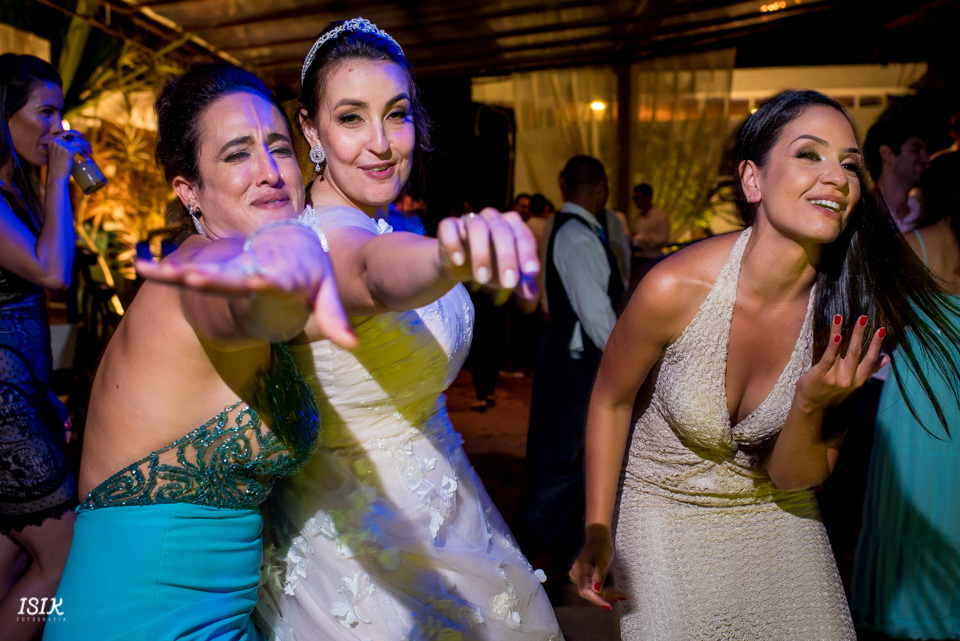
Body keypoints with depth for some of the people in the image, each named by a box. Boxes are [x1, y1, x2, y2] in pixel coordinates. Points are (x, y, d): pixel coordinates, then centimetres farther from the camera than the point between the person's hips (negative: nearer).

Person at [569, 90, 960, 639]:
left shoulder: (850, 317, -18)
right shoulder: (675, 287, -28)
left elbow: (794, 480, -10)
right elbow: (611, 400, -10)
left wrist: (810, 406, -30)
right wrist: (597, 532, -6)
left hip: (777, 518, 3)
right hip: (667, 515, -2)